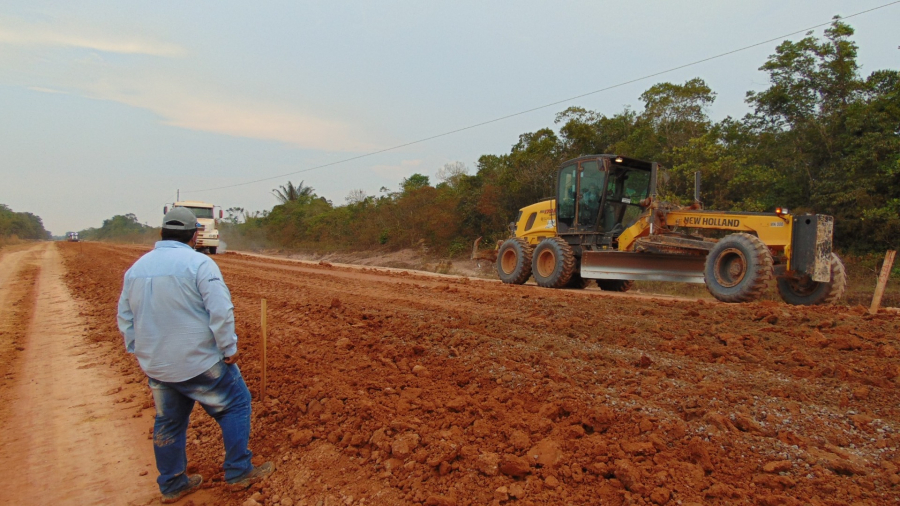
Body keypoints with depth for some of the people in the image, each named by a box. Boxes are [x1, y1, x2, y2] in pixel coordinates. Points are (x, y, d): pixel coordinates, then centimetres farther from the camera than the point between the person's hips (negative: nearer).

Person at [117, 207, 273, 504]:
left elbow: (125, 317, 12)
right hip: (199, 363, -6)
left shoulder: (136, 268, 6)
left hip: (156, 365, 7)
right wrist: (229, 349, -10)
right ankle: (239, 472, 16)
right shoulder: (199, 263, -15)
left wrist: (140, 353, 20)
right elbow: (221, 311, -21)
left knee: (168, 422, 19)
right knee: (234, 405, 11)